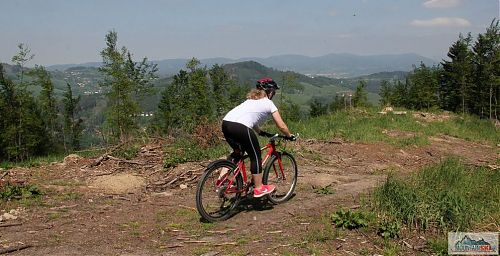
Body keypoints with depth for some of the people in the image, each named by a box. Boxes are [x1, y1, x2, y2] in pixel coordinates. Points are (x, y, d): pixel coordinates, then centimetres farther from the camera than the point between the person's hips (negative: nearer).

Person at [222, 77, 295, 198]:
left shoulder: (251, 99, 32)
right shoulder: (269, 103, 13)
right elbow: (281, 126, 14)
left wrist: (261, 132, 45)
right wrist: (290, 136, 30)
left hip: (225, 123, 7)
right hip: (240, 127, -7)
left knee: (238, 152, 28)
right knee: (255, 156, 9)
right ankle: (259, 188, 18)